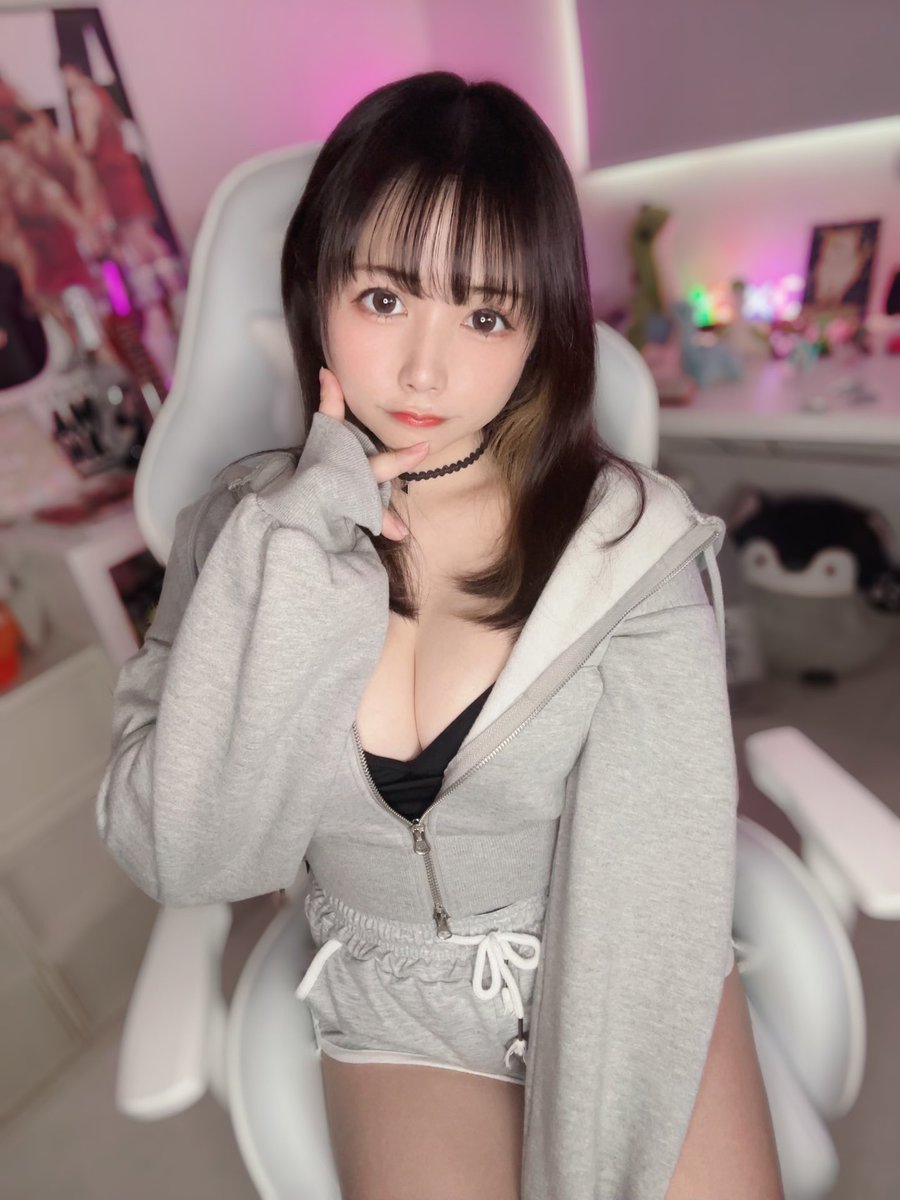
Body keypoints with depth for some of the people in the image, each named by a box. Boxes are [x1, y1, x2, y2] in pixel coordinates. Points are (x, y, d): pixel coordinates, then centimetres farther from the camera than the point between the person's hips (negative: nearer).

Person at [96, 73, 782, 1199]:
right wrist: (291, 551, -26)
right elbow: (178, 860, -17)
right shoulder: (249, 523, -12)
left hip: (627, 973, 0)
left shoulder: (632, 541, -18)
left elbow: (650, 890, -15)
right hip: (399, 1002, 1)